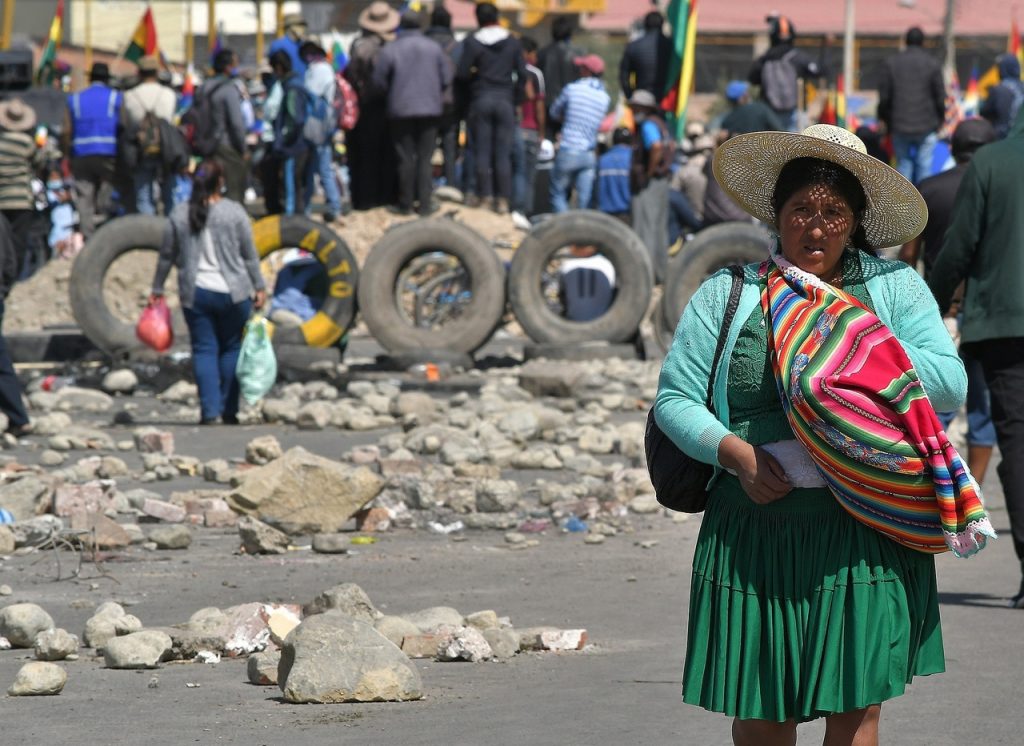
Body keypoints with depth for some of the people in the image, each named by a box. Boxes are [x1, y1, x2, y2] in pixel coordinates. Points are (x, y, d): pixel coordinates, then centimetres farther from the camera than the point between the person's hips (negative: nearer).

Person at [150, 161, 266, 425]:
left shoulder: (179, 215, 2)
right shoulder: (234, 212, -5)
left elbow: (167, 256, 8)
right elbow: (249, 254, -3)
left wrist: (157, 289, 18)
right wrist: (259, 287, 5)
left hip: (195, 294, 1)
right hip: (231, 292, -1)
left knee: (204, 350, 3)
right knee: (231, 348, 10)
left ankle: (210, 411, -5)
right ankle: (228, 410, 10)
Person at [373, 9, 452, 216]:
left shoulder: (390, 50, -8)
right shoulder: (434, 48, -1)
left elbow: (379, 80, -5)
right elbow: (446, 77, 1)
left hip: (401, 109, -2)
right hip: (430, 109, 2)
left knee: (405, 158, 5)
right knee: (425, 158, 6)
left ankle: (406, 204, 7)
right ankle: (425, 204, 3)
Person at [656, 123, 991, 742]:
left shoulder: (896, 289, 9)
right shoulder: (727, 296, 10)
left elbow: (949, 384, -2)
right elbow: (674, 397, 5)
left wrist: (857, 347, -11)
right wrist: (734, 452, -12)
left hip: (867, 539, -1)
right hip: (757, 532, 1)